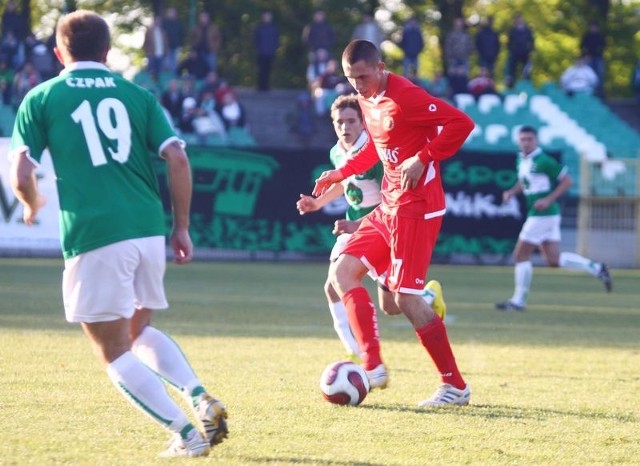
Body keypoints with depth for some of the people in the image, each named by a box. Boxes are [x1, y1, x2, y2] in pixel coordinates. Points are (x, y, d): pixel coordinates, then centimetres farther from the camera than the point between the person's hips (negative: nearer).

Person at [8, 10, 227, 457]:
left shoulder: (41, 99, 5)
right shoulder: (137, 95, 12)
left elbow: (22, 175, -1)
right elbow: (178, 159, 3)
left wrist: (32, 206, 21)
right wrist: (182, 226, 11)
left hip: (93, 237, -4)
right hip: (149, 231, 4)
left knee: (115, 353, 6)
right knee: (139, 329, 26)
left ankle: (186, 432, -5)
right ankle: (200, 397, 6)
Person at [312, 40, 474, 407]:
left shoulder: (405, 97, -17)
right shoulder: (367, 100, 11)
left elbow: (461, 123, -22)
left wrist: (422, 159, -23)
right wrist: (341, 173, 20)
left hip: (416, 207, -10)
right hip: (388, 207, 10)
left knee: (406, 297, -11)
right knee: (343, 272, 3)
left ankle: (456, 387, -2)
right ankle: (373, 366, -1)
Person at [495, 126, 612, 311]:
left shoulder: (543, 161, -15)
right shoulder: (521, 160, 11)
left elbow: (566, 181, -12)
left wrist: (548, 200, -20)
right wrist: (511, 192, 7)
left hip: (543, 214, -9)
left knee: (521, 255, -3)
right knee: (554, 260, 8)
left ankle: (518, 301, 5)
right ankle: (596, 268, 14)